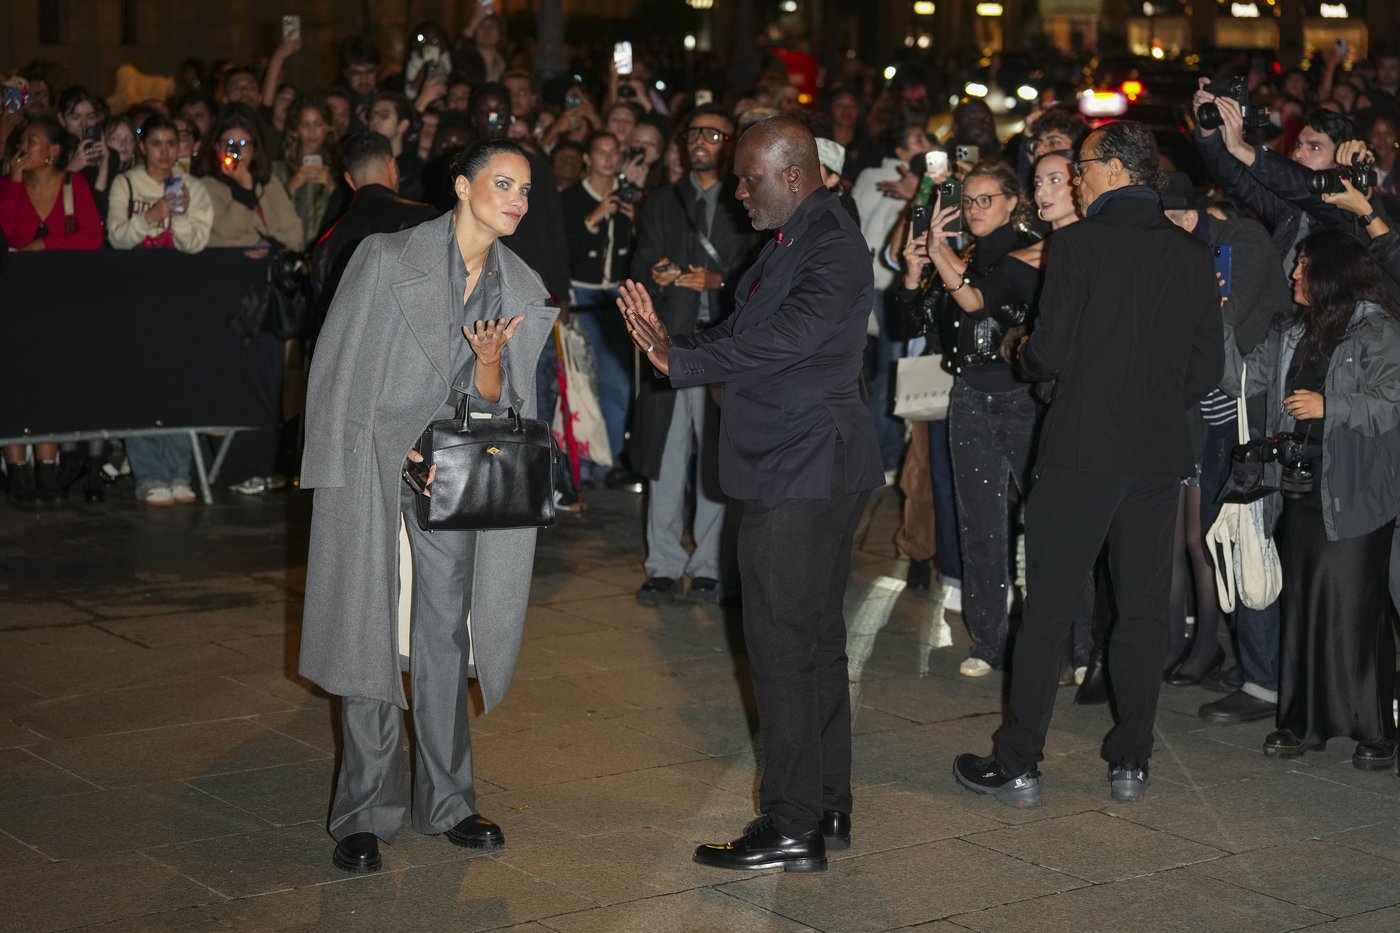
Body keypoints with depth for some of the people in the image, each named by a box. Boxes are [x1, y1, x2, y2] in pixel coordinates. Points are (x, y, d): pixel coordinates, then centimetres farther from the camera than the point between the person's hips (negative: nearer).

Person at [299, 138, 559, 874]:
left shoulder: (522, 290, 6)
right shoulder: (387, 258, -8)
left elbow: (496, 402, 7)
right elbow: (340, 370, -6)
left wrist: (491, 363, -15)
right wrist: (369, 462, -10)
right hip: (373, 459, -4)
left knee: (446, 632, 8)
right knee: (371, 632, -3)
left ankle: (444, 800, 19)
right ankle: (365, 814, 4)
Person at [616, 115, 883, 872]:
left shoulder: (832, 248, -16)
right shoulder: (795, 241, 16)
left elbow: (782, 338, -27)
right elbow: (747, 334, 15)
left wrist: (681, 359, -23)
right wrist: (672, 342, 0)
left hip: (802, 474, -10)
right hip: (807, 470, 10)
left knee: (782, 646, -6)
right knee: (814, 640, 15)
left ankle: (793, 828, 0)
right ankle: (826, 809, 24)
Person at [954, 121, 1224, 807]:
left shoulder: (1080, 242, -9)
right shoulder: (1193, 256, 7)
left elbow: (1049, 354, -13)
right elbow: (1207, 369, 9)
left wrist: (1023, 355, 9)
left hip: (1083, 448, -5)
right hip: (1159, 453, 5)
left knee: (1047, 608, 1)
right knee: (1144, 609, 11)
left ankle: (1017, 766, 4)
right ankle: (1130, 764, 16)